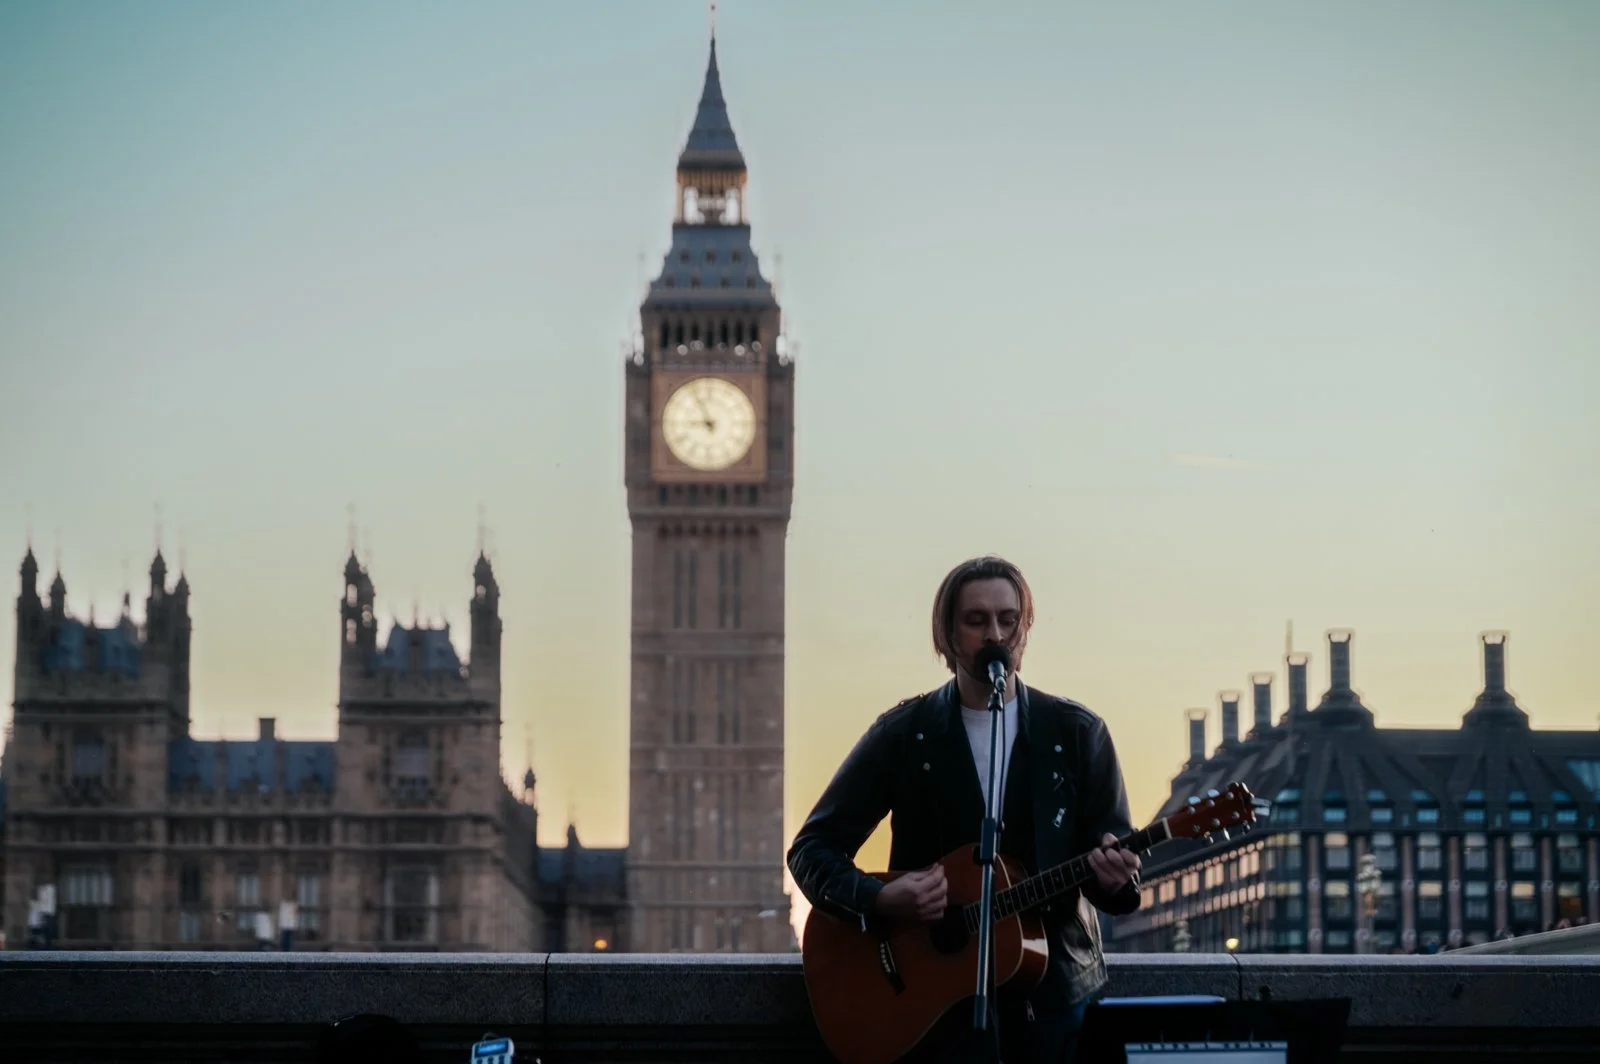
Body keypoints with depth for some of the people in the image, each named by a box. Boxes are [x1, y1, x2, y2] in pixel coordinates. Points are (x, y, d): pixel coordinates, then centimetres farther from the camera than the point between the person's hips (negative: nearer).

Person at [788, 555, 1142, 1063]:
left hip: (1056, 986, 1)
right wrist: (878, 900, -18)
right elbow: (812, 849, 0)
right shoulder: (903, 735, -1)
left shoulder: (1077, 733, 3)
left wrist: (1114, 877, -22)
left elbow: (1121, 864, 2)